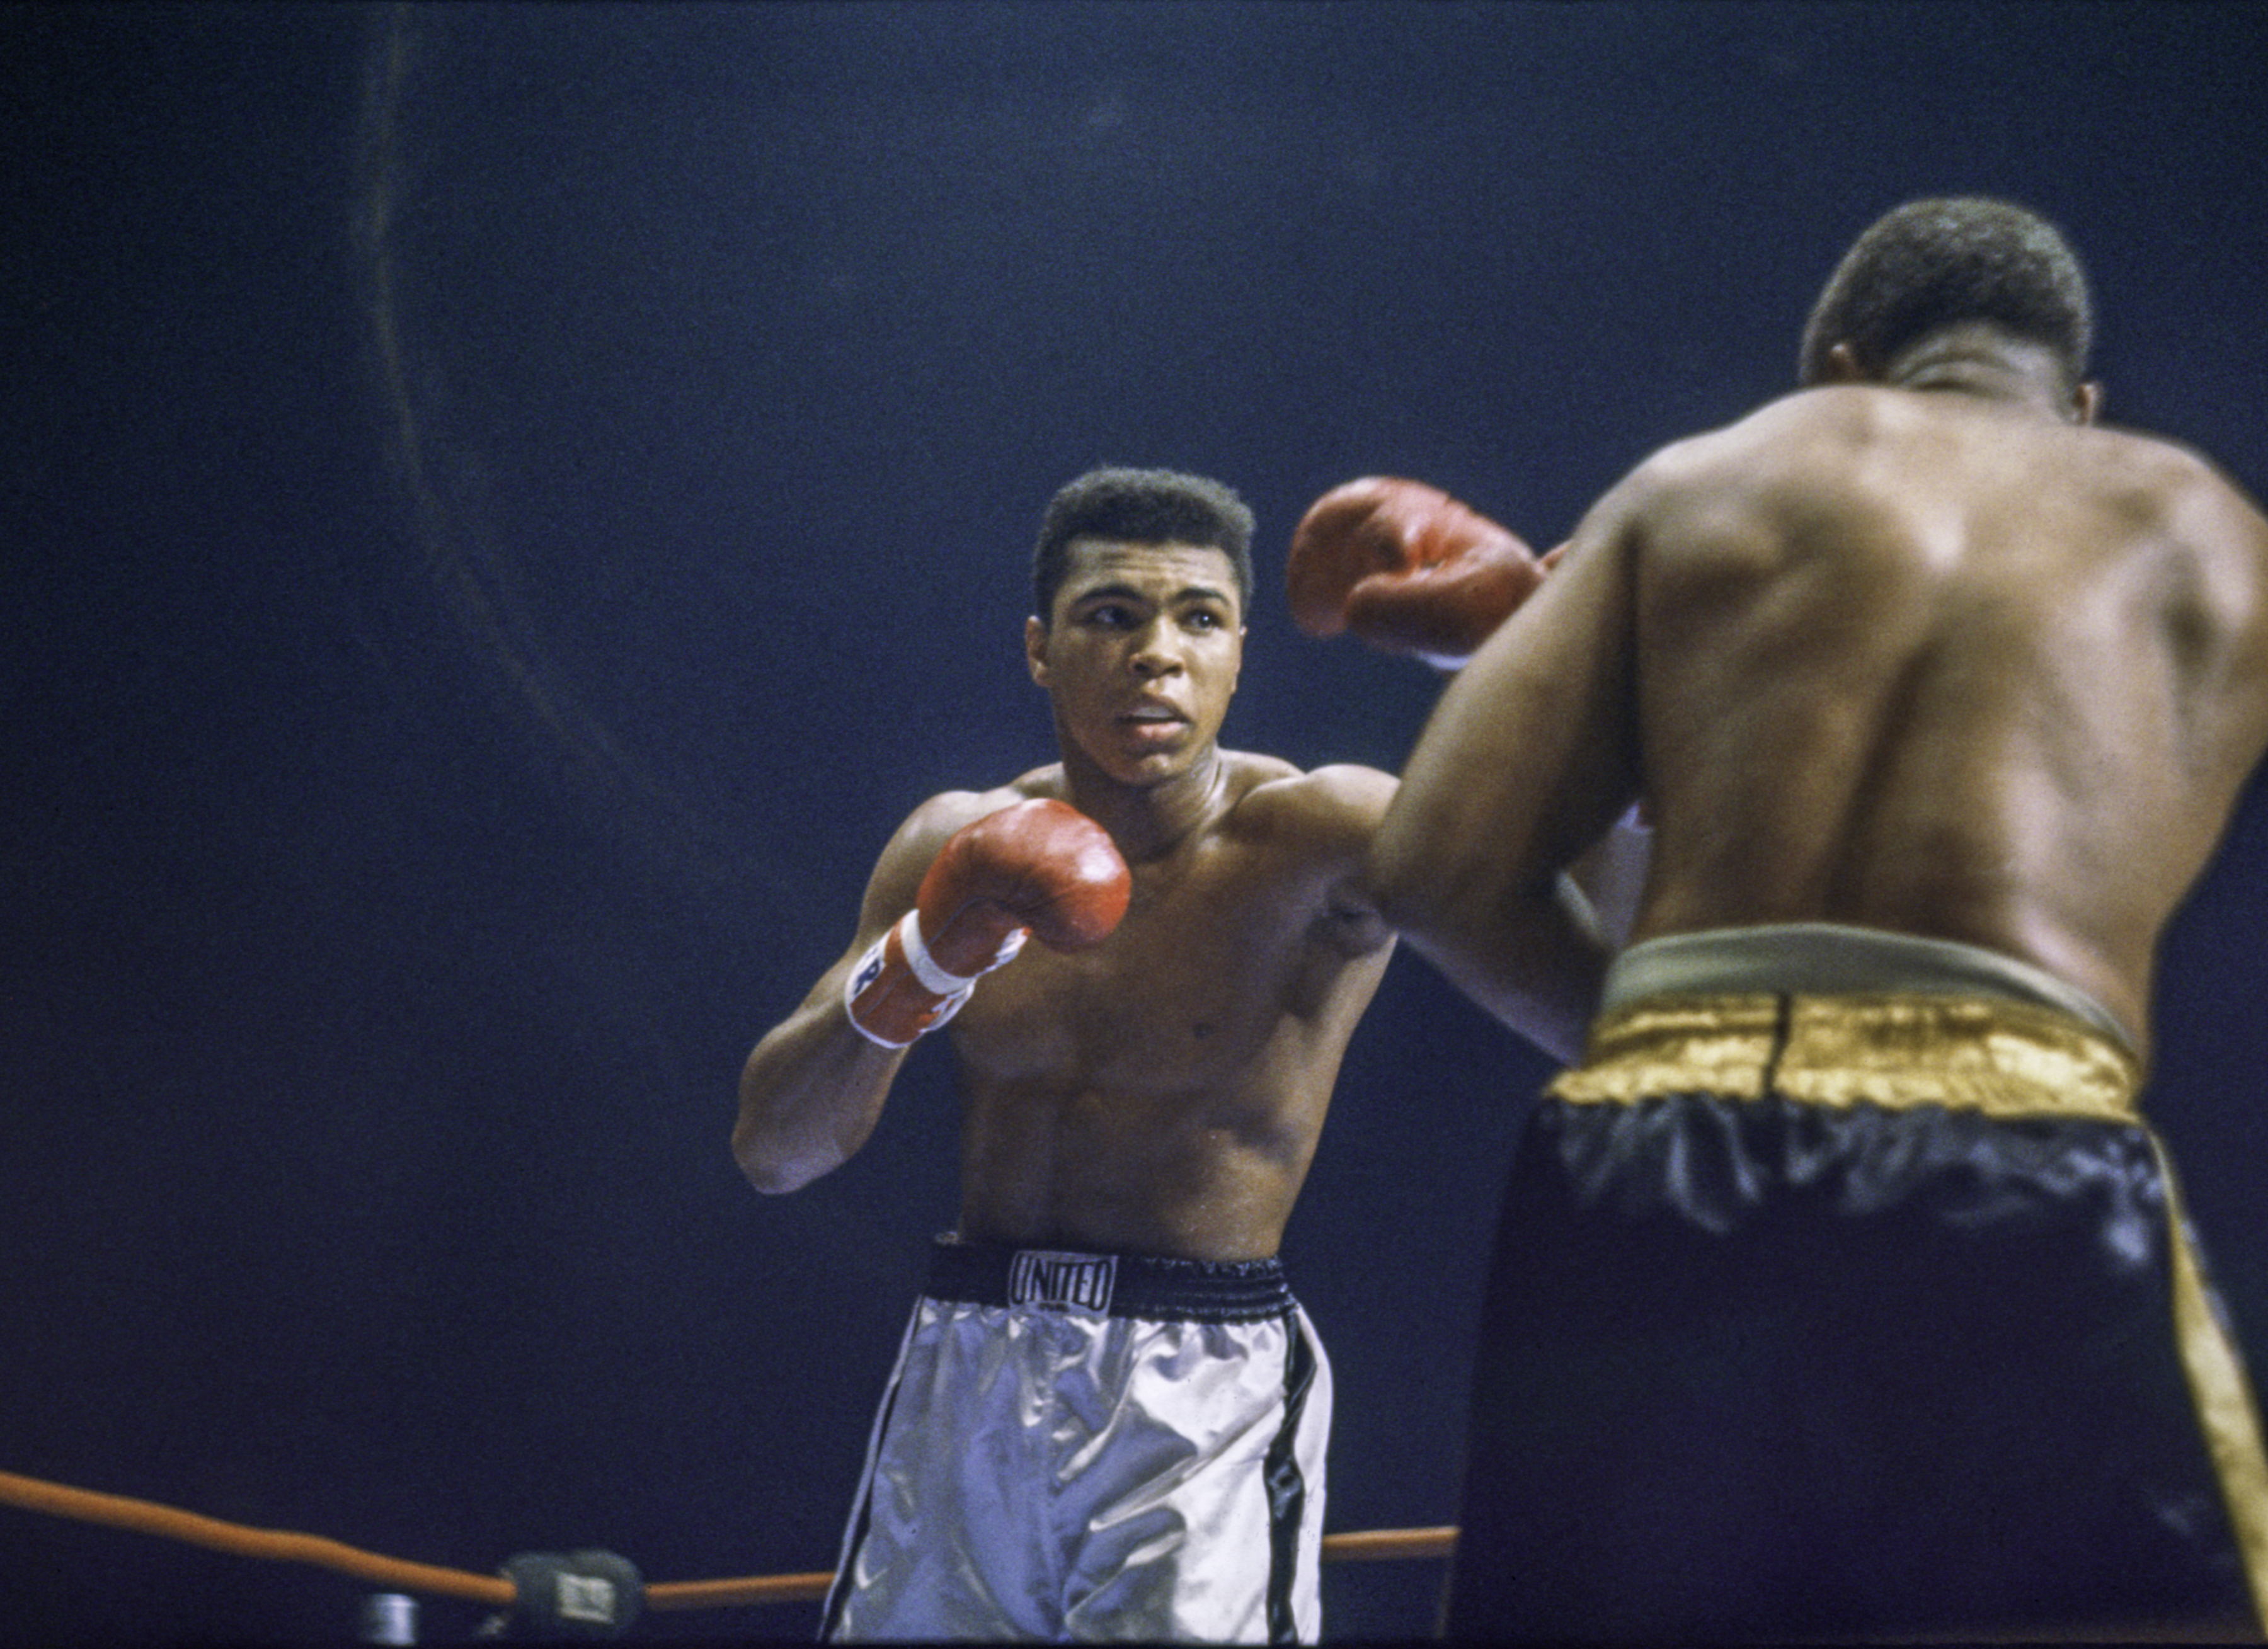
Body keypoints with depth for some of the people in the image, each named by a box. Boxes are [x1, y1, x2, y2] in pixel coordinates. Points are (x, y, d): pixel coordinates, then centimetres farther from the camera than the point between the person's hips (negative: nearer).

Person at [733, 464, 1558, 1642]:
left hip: (1205, 1404, -4)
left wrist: (1514, 630, -49)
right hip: (967, 1378, 4)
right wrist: (918, 967, -16)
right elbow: (772, 1151, 1)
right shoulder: (961, 849, 3)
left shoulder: (1305, 839, -9)